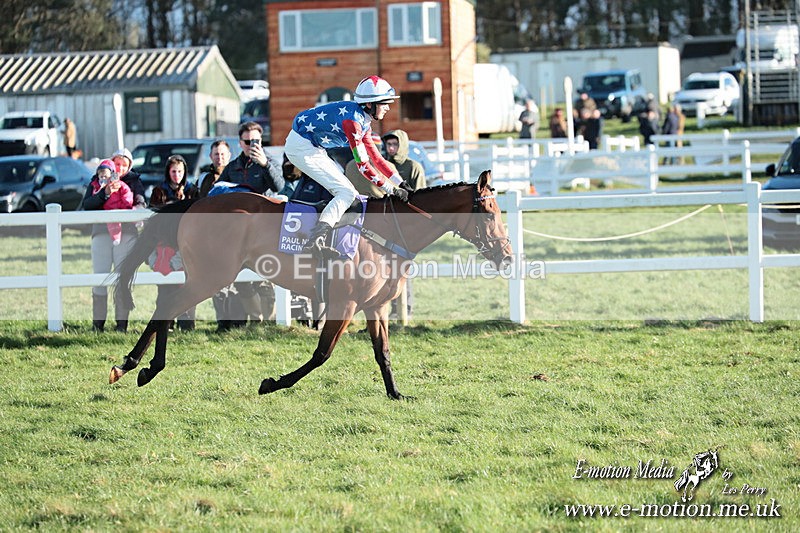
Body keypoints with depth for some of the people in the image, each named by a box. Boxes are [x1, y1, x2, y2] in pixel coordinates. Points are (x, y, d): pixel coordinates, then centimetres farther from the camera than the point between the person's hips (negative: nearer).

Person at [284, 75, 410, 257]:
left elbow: (375, 156, 13)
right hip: (302, 148, -11)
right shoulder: (353, 119, -23)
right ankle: (314, 242, -25)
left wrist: (401, 183, 8)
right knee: (346, 193, -13)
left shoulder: (363, 120, 8)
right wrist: (390, 189, -19)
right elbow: (363, 164, -24)